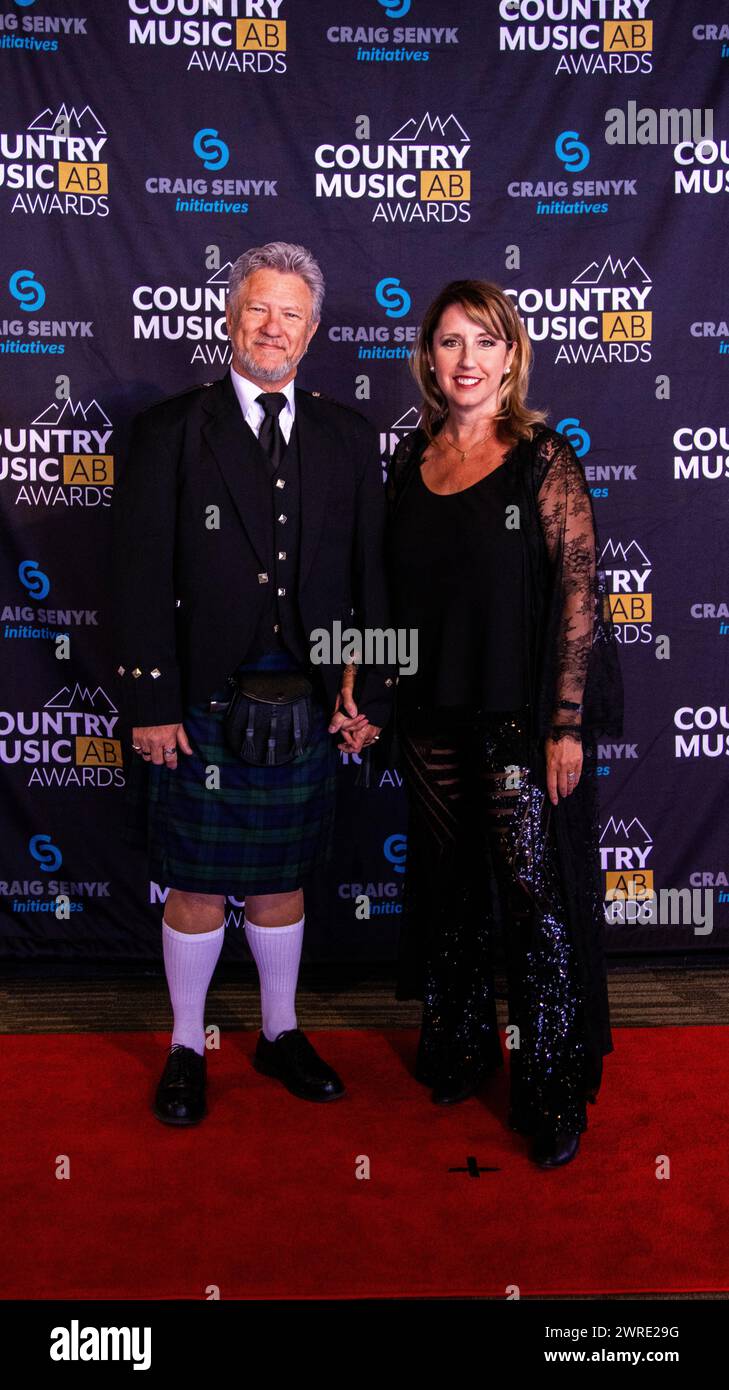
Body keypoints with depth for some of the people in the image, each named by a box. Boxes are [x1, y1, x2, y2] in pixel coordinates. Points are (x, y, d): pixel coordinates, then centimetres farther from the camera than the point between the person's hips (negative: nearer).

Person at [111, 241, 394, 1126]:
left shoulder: (347, 438, 8)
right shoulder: (170, 431, 0)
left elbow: (372, 576, 7)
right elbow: (140, 578, -5)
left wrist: (370, 691, 1)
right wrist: (150, 702, -11)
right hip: (201, 700, -2)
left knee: (281, 878, 15)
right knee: (197, 884, 8)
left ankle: (281, 1035, 35)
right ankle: (186, 1049, 28)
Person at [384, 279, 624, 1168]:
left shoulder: (544, 459, -6)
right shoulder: (411, 460, 8)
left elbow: (580, 595, -11)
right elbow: (397, 593, 12)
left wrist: (566, 727, -16)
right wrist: (377, 695, 7)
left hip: (522, 718, -5)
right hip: (432, 713, 5)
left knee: (536, 898, -1)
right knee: (450, 889, 16)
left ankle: (553, 1094, 18)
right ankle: (458, 1051, 36)